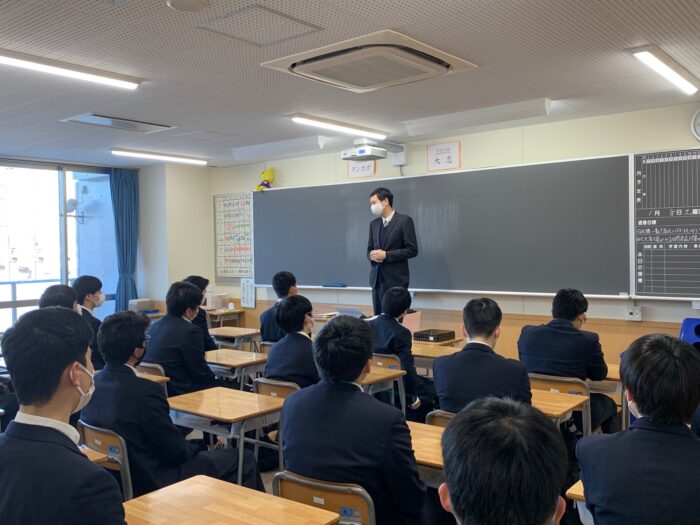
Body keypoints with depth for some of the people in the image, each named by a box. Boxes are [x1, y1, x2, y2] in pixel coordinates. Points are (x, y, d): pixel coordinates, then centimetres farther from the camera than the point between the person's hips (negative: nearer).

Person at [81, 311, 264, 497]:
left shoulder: (92, 383, -5)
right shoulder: (145, 391, -29)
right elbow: (176, 450, -20)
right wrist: (195, 448, 2)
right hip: (155, 482, -8)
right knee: (244, 460, 4)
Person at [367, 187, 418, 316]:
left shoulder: (404, 221, -5)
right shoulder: (373, 224, 14)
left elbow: (412, 250, -10)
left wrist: (385, 255, -16)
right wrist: (372, 255, -7)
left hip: (395, 279, -6)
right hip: (376, 278, 6)